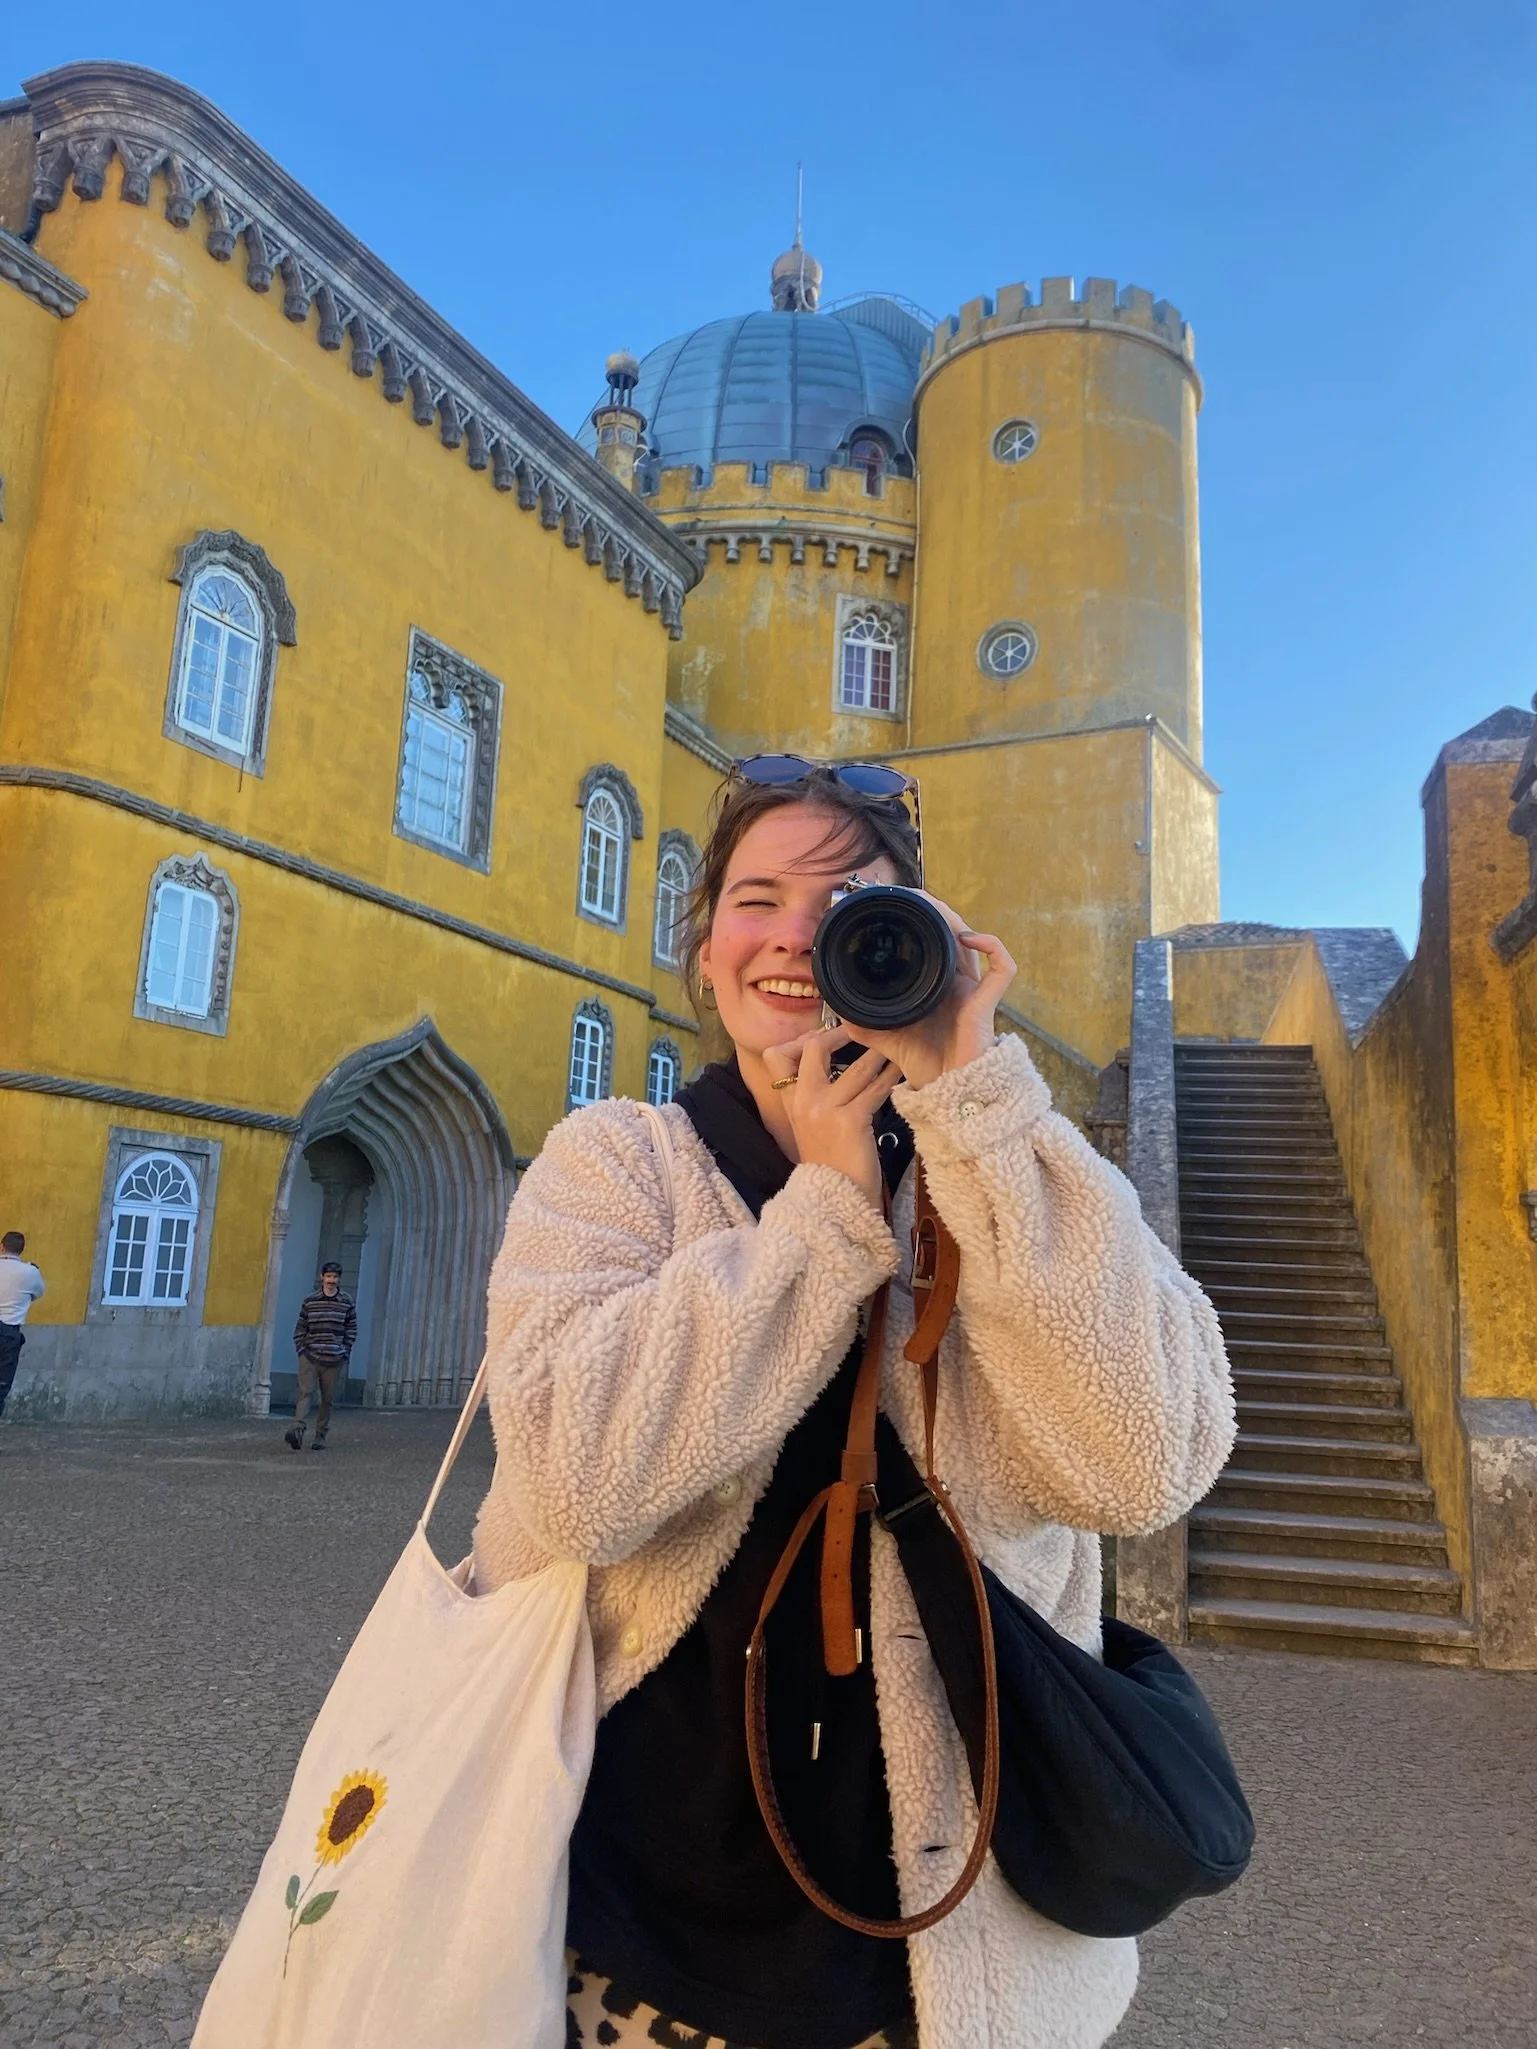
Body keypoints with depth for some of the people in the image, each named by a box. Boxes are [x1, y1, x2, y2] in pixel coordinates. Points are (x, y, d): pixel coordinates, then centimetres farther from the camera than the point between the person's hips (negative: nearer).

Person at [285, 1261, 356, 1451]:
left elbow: (351, 1331, 7)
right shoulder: (309, 1302, 5)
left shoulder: (347, 1303, 4)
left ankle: (320, 1435, 15)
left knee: (327, 1399, 5)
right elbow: (300, 1329, 9)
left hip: (333, 1359, 1)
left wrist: (345, 1355, 1)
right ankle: (298, 1430, -25)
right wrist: (301, 1351, -1)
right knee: (305, 1393, -14)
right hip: (310, 1357, 0)